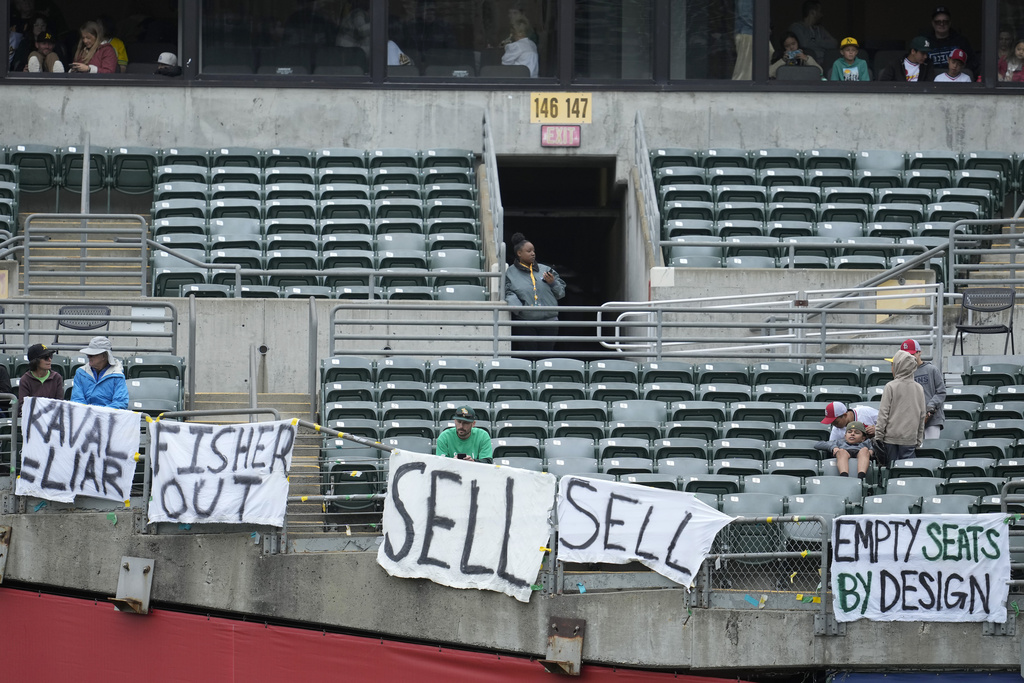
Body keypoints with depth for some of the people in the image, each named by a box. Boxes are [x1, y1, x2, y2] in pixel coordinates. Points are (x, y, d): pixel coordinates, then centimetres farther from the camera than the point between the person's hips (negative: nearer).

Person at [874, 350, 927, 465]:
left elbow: (883, 413, -8)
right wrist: (919, 440, 18)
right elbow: (922, 416, 11)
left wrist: (878, 436, -2)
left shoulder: (891, 387, -7)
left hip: (891, 437, -3)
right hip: (910, 438, 3)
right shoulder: (919, 388, 6)